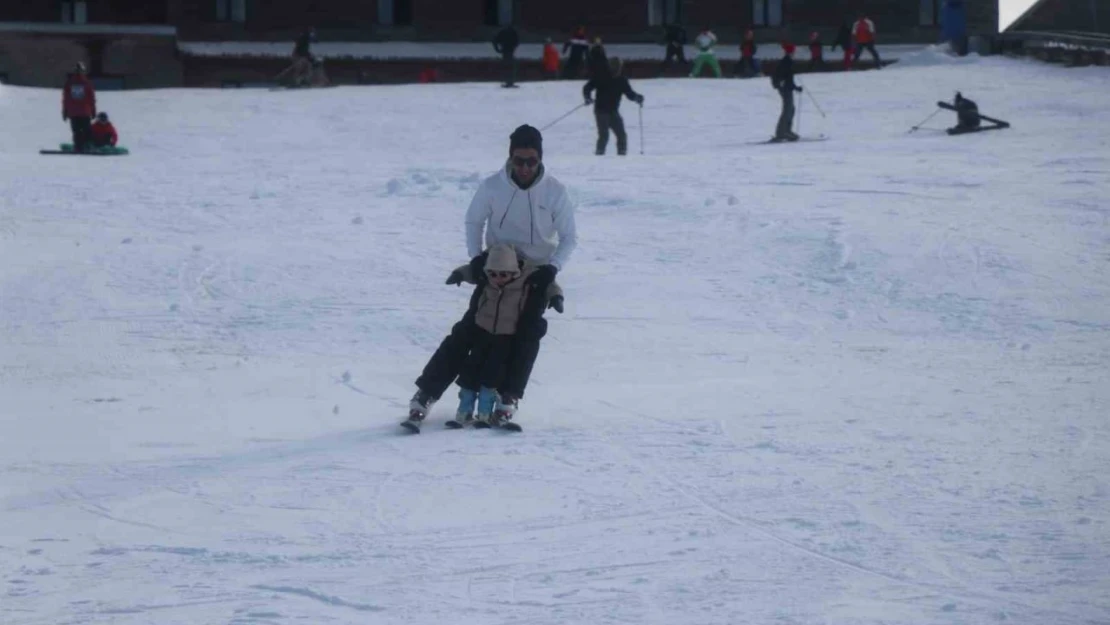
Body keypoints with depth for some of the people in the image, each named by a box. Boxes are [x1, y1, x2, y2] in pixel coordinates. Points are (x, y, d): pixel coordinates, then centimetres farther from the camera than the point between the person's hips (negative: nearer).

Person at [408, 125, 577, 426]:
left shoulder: (555, 192, -14)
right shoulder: (492, 187, -13)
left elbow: (569, 237, -6)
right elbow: (474, 221, 3)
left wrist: (552, 268, -21)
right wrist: (476, 257, -10)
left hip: (536, 275, 0)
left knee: (527, 333, -16)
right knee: (468, 329, -7)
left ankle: (508, 397, -8)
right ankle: (427, 391, -4)